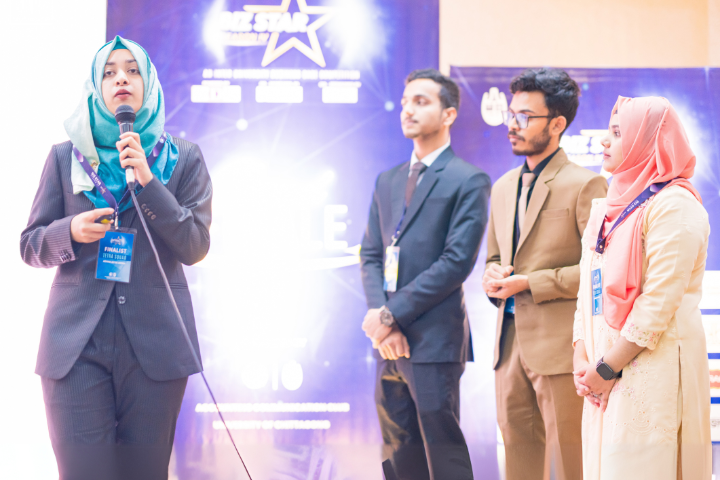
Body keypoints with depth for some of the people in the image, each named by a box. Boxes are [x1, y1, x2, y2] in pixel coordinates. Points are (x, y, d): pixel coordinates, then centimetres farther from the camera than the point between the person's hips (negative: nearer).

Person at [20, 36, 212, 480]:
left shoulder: (183, 159, 8)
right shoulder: (66, 157, 11)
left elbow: (195, 247, -1)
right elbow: (30, 246, 12)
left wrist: (147, 181, -12)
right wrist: (70, 231, -10)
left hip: (155, 344, 0)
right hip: (77, 344, 0)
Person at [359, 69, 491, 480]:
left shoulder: (469, 181, -4)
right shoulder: (388, 181, 19)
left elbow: (457, 261, -13)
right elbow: (371, 254, 14)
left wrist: (393, 313, -14)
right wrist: (378, 312, -5)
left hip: (435, 338, -7)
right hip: (391, 340, 7)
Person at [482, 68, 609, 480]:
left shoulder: (585, 185, -8)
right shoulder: (504, 187, 17)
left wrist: (530, 284, -15)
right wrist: (493, 277, 2)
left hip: (560, 346, -7)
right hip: (510, 342, 8)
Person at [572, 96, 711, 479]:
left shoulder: (673, 206, -11)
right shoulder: (611, 206, 15)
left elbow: (658, 304, -17)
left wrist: (608, 368, -15)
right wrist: (582, 355, 1)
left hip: (651, 369, -8)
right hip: (604, 371, 8)